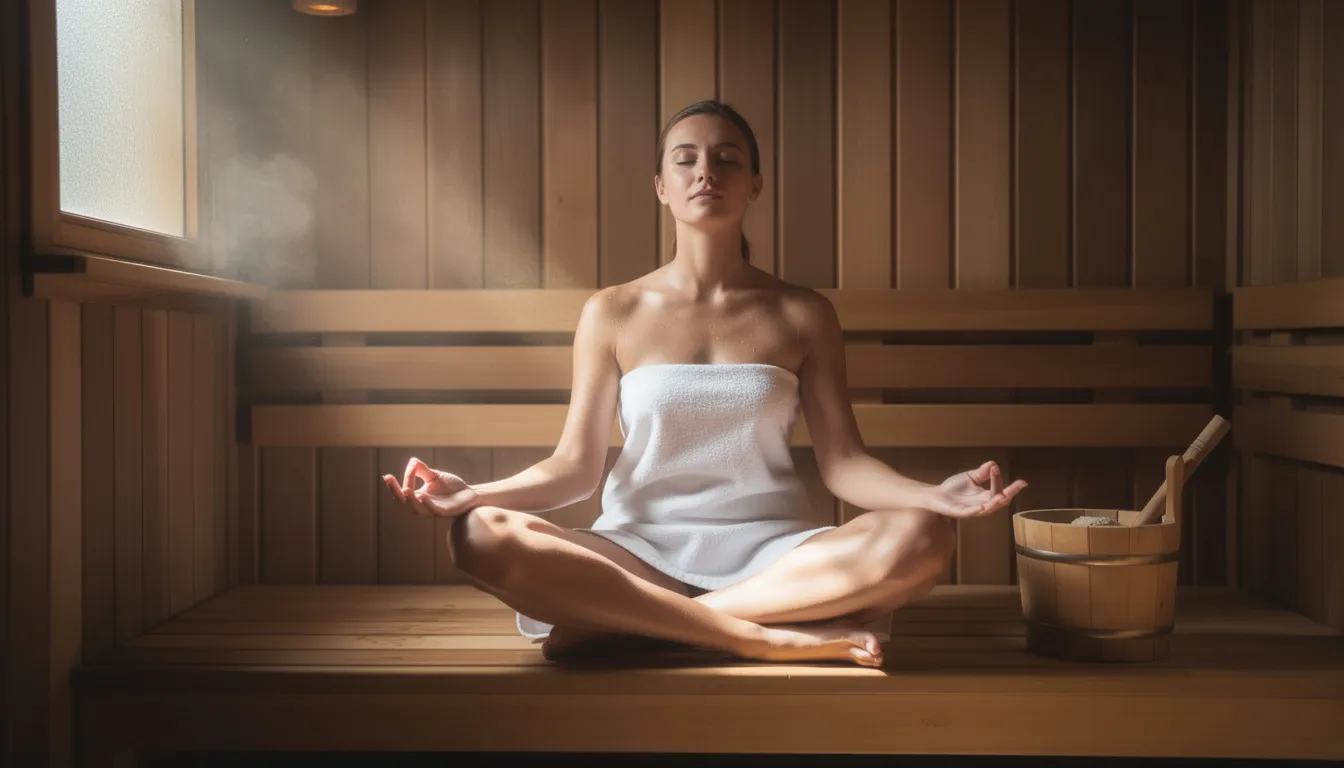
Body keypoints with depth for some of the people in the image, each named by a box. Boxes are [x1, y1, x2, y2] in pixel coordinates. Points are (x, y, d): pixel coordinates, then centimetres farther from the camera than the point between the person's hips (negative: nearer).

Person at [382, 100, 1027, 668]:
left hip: (773, 556, 1)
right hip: (639, 551, 0)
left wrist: (935, 494, -18)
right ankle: (772, 638, -29)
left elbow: (842, 462, 2)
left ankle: (621, 622, -26)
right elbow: (576, 465, 3)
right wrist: (473, 492, -16)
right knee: (482, 534, -29)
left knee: (921, 536, -29)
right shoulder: (612, 314, 7)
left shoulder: (804, 315, 8)